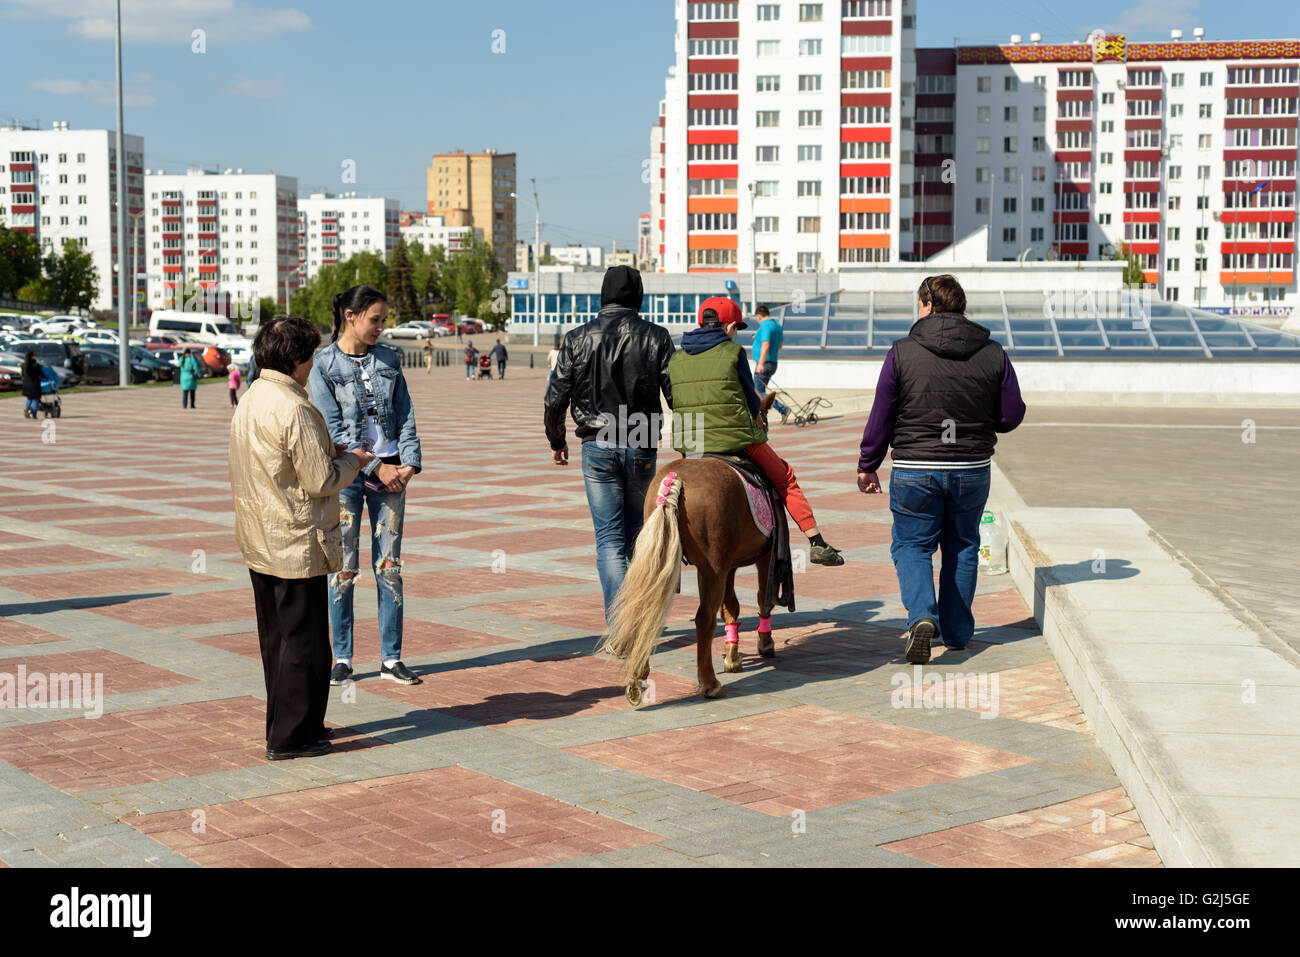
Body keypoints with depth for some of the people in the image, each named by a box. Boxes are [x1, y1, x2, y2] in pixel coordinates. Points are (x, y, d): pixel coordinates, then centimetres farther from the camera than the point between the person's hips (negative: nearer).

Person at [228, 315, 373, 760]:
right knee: (303, 641, 0)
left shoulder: (249, 401, 8)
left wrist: (327, 453, 13)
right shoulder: (293, 409, -21)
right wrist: (351, 461, -2)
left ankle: (286, 725, 28)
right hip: (296, 546, -9)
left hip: (259, 544, 10)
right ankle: (290, 736, 6)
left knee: (276, 637, 17)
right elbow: (321, 481, -20)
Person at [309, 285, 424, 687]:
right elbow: (334, 430, -9)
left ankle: (391, 658, 11)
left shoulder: (389, 358, 9)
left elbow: (405, 414, 8)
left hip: (390, 473, 4)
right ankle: (342, 657, 13)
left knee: (389, 566, 5)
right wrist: (375, 468, -14)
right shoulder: (324, 364, -4)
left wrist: (409, 463, -6)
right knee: (343, 569, 1)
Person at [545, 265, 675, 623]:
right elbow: (677, 394, -3)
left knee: (609, 538, 0)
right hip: (642, 447, 1)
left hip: (598, 448, -1)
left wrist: (557, 441, 15)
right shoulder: (656, 337, -3)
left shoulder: (577, 339, -3)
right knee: (637, 533, 18)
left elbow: (555, 398, -1)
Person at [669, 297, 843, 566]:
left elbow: (674, 402, 12)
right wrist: (754, 417, 24)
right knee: (785, 479, 15)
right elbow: (751, 399, 3)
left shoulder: (676, 359, 8)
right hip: (739, 440, -4)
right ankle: (817, 542, 12)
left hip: (689, 445, 4)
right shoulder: (733, 352, -3)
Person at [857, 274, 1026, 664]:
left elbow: (881, 416, -4)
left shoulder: (902, 352, -8)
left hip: (915, 470, -2)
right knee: (962, 546, 19)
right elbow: (1011, 416, 2)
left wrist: (867, 465, 7)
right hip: (973, 470, 3)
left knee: (911, 545, 10)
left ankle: (922, 615, -13)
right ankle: (956, 631, 24)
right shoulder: (993, 354, -1)